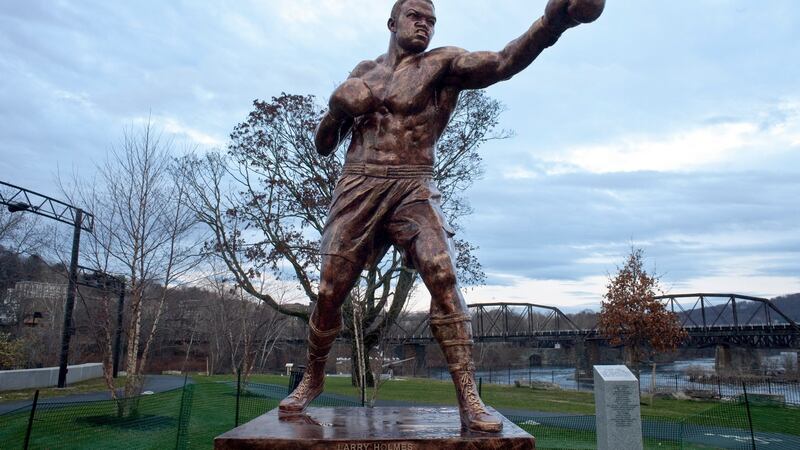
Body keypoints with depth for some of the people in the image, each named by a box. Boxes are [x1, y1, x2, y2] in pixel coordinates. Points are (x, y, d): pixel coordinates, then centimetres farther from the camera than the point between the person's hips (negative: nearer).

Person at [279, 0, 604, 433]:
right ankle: (312, 379, 26)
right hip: (356, 189, 3)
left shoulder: (442, 63, 5)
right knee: (328, 294, 2)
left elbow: (502, 62, -15)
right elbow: (323, 145, 19)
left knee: (443, 277, -24)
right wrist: (334, 112, -3)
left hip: (412, 190, -2)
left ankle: (469, 399, -19)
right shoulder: (364, 71, 17)